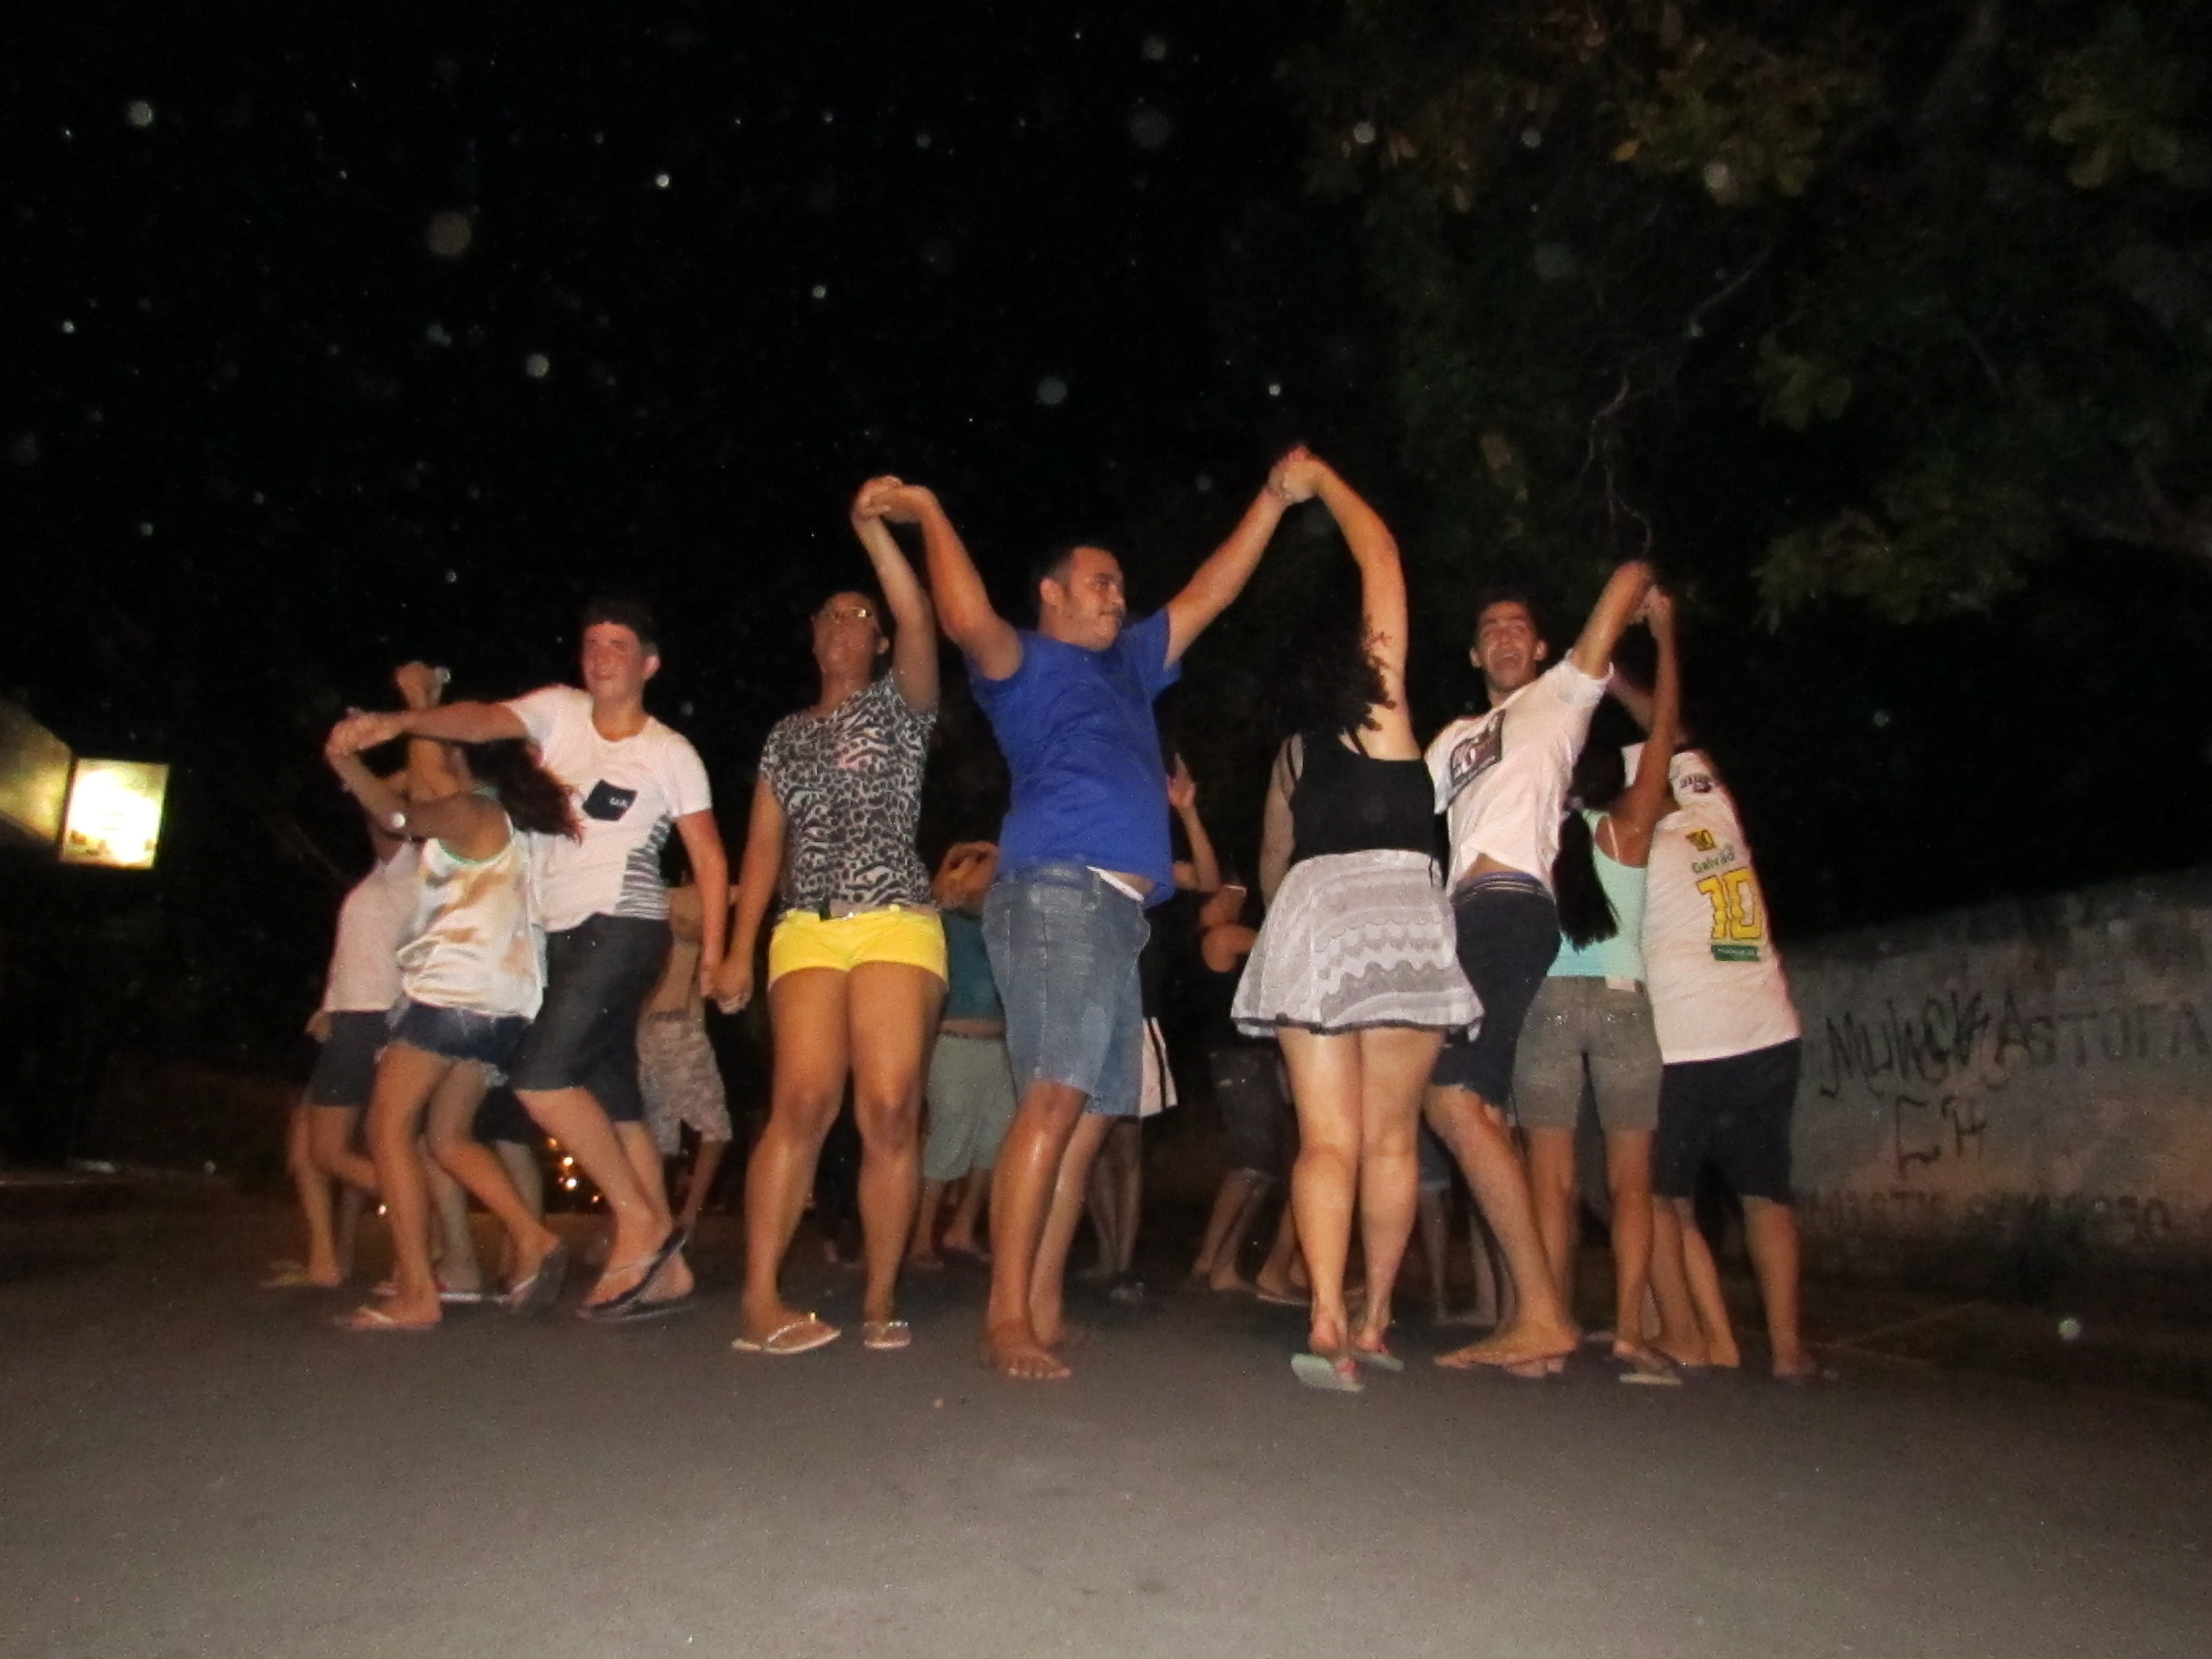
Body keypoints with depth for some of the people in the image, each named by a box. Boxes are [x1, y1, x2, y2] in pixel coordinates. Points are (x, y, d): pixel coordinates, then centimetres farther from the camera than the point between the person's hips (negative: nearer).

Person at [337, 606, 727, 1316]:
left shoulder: (670, 752, 0)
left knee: (541, 1073, -19)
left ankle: (640, 1217, -5)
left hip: (621, 927, -5)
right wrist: (400, 720, -27)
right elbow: (483, 721, -8)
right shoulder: (558, 710, 10)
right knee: (611, 1102, 6)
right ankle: (662, 1266, 13)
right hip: (561, 933, 6)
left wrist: (711, 953, -8)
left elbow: (709, 858, 0)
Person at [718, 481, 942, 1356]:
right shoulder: (786, 734, 22)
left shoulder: (898, 704, 13)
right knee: (802, 1103, -15)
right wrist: (738, 949, 9)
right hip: (805, 931, 2)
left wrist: (871, 527, -14)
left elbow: (919, 620, -7)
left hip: (895, 926, -2)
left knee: (890, 1110, -10)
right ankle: (761, 1302, -12)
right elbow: (763, 846, 17)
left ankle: (880, 1302, -1)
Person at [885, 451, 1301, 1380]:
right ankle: (1007, 1314, -16)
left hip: (1118, 912, 8)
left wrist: (1273, 500, 34)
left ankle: (1042, 1307, 6)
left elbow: (1206, 596, 34)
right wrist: (930, 517, -6)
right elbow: (967, 620, -14)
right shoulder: (1026, 664, 8)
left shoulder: (1127, 666, 30)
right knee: (1056, 1096, -18)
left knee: (1094, 1112, 3)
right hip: (1056, 895, -8)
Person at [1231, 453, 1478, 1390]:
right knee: (1390, 1137, 4)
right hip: (1399, 910, -3)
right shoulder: (1385, 707, 13)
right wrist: (1321, 482, 30)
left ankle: (1326, 1321, -16)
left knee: (1326, 1137, -2)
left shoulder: (1291, 752, 23)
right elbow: (1380, 558, 19)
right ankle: (1373, 1321, 9)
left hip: (1307, 914, 3)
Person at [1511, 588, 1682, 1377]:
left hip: (1547, 1003, 1)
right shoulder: (1629, 829, 3)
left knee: (1551, 1180, 2)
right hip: (1622, 1004, -1)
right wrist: (1663, 636, 14)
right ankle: (1629, 1333, -2)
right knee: (1630, 1181, 3)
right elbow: (1663, 731, 7)